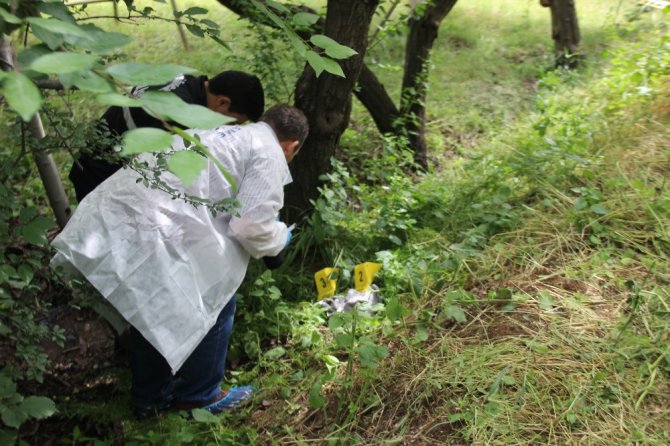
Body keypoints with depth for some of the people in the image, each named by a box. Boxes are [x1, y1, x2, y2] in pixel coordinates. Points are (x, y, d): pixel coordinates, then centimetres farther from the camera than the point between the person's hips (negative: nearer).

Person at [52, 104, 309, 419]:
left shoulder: (224, 134, 27)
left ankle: (148, 398, 42)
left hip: (111, 218, 9)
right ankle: (198, 397, 28)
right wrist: (280, 237, 17)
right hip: (155, 230, -9)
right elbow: (253, 226, -4)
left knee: (154, 307, 25)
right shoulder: (269, 153, 3)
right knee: (213, 304, 10)